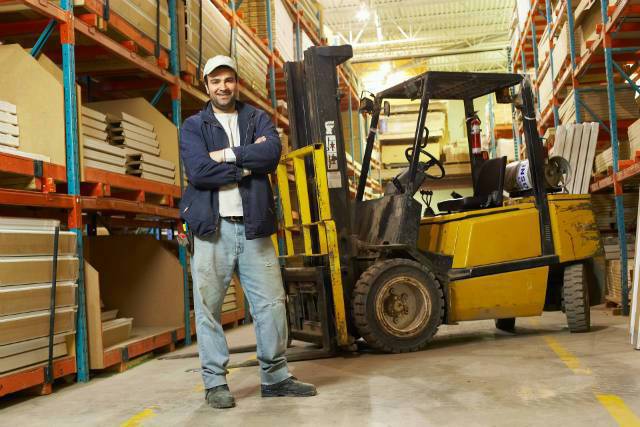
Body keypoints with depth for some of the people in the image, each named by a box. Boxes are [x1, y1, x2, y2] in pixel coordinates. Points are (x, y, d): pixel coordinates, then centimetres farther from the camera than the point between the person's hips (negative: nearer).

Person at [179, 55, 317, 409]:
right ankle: (215, 382, 12)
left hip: (254, 225, 2)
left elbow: (272, 152, -7)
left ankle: (275, 376, 16)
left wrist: (227, 155, -11)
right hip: (212, 227, -2)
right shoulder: (193, 126, 8)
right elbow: (197, 171, -10)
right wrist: (247, 164, -8)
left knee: (271, 303, 3)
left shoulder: (257, 119, 15)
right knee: (208, 307, 0)